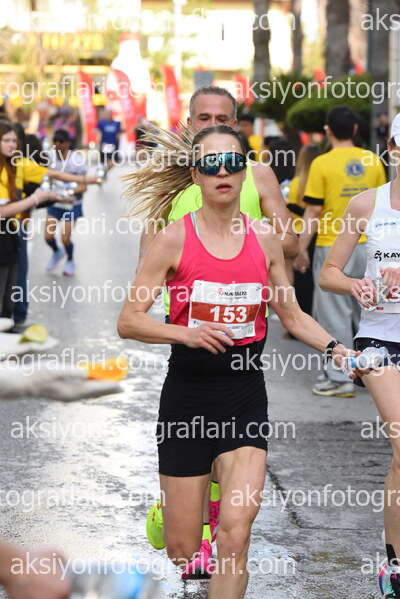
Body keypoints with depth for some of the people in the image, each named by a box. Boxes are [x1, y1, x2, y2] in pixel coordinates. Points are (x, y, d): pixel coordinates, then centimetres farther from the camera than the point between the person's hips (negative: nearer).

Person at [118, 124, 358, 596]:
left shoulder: (264, 239, 4)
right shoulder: (175, 239, -6)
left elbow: (292, 315, 15)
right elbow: (128, 321, -7)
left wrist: (335, 348, -2)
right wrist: (187, 333, -23)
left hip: (245, 395, 2)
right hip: (187, 394, -1)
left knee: (236, 526, -18)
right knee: (182, 551, 6)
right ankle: (164, 511, 43)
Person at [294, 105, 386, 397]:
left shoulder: (322, 164, -11)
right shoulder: (373, 161, 3)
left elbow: (313, 213, -11)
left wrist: (301, 250, -4)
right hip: (368, 246, 5)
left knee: (336, 313, 2)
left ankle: (341, 378, 4)